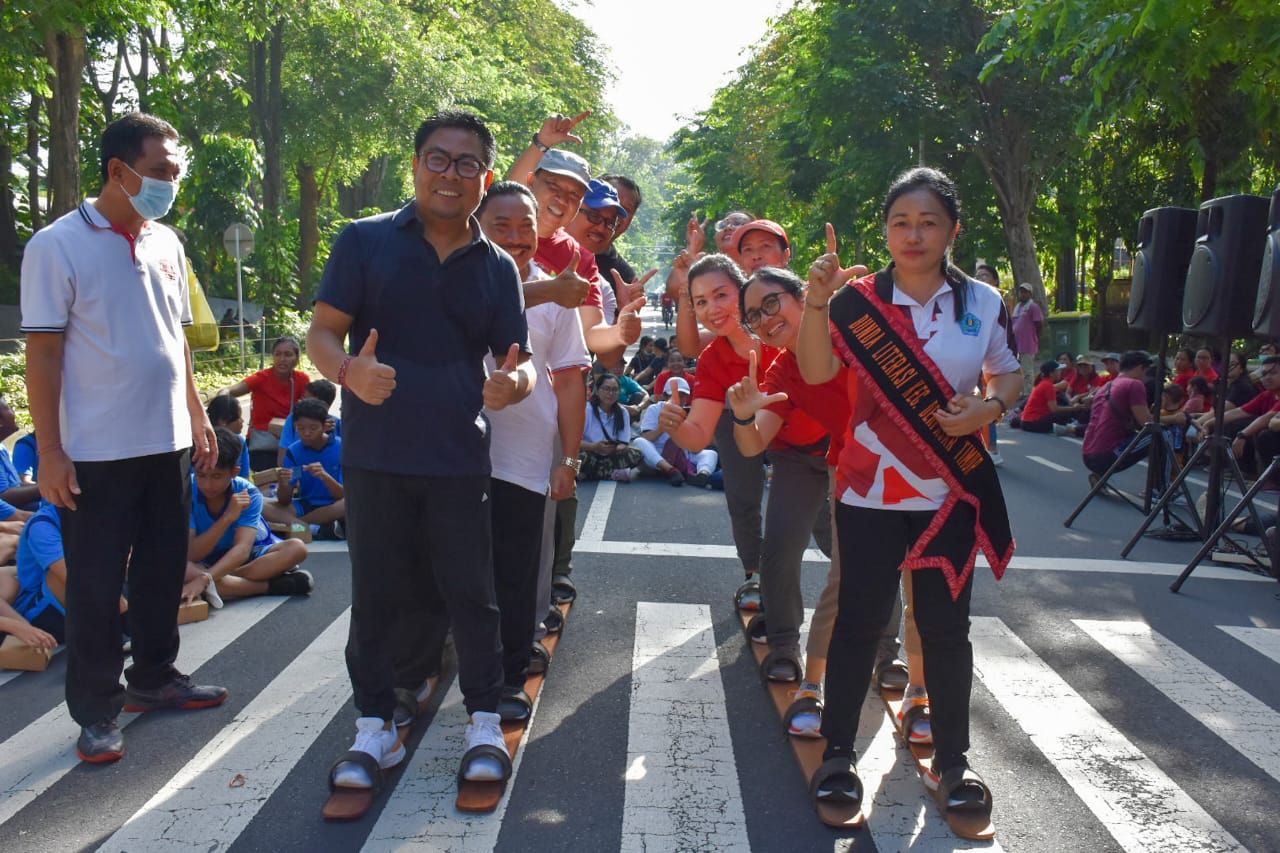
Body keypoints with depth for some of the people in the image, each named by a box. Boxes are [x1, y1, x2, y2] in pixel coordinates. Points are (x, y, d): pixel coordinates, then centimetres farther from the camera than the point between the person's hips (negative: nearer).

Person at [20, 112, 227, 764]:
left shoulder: (167, 244, 8)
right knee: (95, 585, 4)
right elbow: (42, 354, -11)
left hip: (168, 442, 6)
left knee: (163, 570, 16)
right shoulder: (58, 246, -10)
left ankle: (154, 678, 33)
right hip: (97, 452, -6)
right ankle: (95, 713, 17)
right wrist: (49, 450, -14)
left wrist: (197, 415, 14)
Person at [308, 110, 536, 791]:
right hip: (374, 454, -1)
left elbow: (520, 362, 7)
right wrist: (349, 372, -26)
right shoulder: (365, 241, 1)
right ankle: (375, 727, 23)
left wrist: (513, 383, -18)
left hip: (457, 458, 1)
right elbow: (323, 332, -3)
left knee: (470, 592, 5)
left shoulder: (498, 267, 7)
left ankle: (484, 723, 20)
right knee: (376, 594, 8)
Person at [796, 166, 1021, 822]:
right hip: (870, 491, -1)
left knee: (945, 626, 11)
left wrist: (989, 407, -12)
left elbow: (1008, 375, 10)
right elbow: (816, 372, -17)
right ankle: (838, 751, 19)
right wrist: (815, 301, -30)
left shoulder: (983, 302, 0)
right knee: (859, 620, 4)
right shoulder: (857, 299, -5)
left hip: (952, 492, 2)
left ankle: (950, 760, 25)